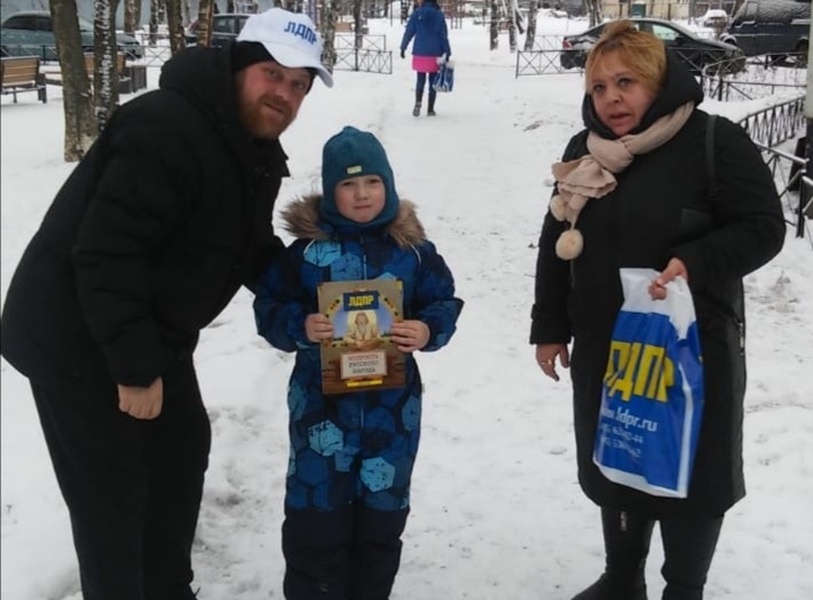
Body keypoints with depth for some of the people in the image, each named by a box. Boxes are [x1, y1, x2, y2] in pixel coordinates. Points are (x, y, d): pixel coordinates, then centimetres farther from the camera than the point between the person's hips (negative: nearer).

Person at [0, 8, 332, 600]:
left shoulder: (256, 147, 4)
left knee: (181, 450, 21)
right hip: (76, 339, -10)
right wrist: (135, 367, -27)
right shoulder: (169, 129, -29)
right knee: (111, 493, -1)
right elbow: (106, 255, -32)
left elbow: (249, 246, 13)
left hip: (150, 335, 11)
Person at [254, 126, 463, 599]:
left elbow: (445, 302, 4)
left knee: (383, 512, 15)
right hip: (322, 403, -2)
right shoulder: (306, 248, -6)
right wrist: (300, 327, -23)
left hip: (393, 407, 2)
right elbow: (269, 307, -3)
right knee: (316, 514, 6)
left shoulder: (412, 248, -1)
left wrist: (428, 331, -16)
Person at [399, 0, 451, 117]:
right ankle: (430, 110, 9)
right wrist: (447, 53, 3)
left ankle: (418, 102, -13)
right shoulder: (439, 15, -3)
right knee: (433, 81, 8)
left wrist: (403, 48, 10)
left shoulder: (417, 13, -1)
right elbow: (444, 36, -2)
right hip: (435, 54, -1)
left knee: (420, 80, 12)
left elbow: (409, 32, 1)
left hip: (419, 53, 1)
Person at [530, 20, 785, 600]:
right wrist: (550, 326, 9)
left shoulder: (714, 142, -13)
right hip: (604, 348, 5)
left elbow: (763, 227, -12)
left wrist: (696, 263, -28)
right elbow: (556, 243, 11)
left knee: (691, 474, 8)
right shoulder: (584, 151, 5)